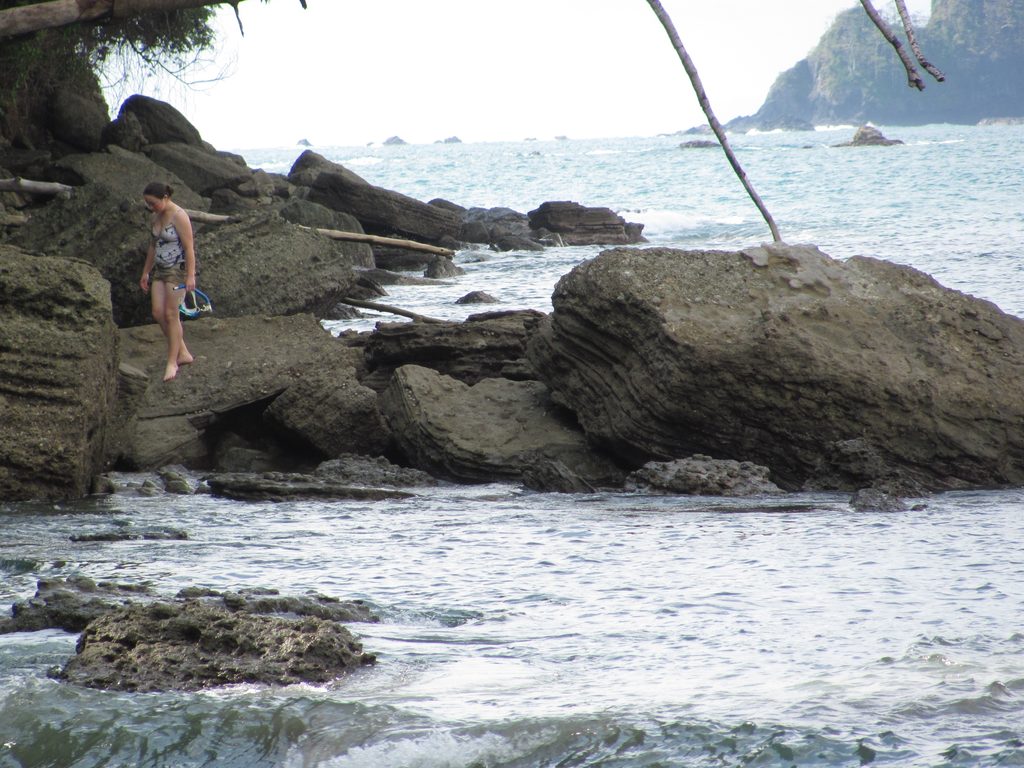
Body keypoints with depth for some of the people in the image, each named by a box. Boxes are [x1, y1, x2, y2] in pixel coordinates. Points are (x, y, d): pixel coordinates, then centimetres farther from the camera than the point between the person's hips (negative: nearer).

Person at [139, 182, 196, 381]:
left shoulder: (179, 216, -15)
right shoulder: (155, 218, 11)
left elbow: (189, 247, -17)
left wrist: (190, 276, -22)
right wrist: (145, 273, 23)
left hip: (177, 269, -8)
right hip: (160, 269, 8)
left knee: (171, 314, -7)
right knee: (158, 313, 1)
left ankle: (172, 362, 0)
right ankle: (183, 353, 13)